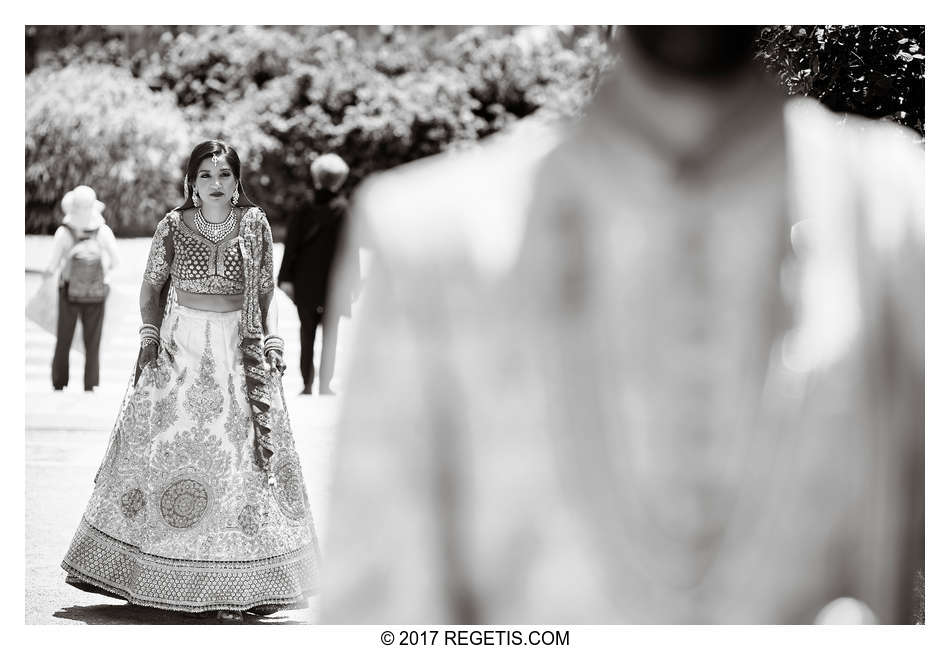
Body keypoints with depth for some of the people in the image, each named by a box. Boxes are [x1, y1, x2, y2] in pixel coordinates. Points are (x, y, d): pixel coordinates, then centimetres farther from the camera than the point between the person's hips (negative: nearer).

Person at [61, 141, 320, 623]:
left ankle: (234, 585, -1)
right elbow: (152, 285, 9)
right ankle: (151, 572, 8)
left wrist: (272, 343, 3)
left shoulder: (255, 225, 2)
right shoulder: (172, 226, 1)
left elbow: (265, 292, 8)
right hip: (180, 347, 0)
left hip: (239, 350, 0)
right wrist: (150, 335, 0)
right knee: (165, 448, -2)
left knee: (239, 456, -4)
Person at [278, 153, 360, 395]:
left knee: (307, 335, 12)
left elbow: (292, 243, -4)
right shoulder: (343, 209, -8)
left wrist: (285, 278, -1)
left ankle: (307, 386, 11)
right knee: (329, 336, 7)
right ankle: (324, 387, 3)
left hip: (305, 281, 2)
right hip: (332, 281, -2)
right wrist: (352, 284, 0)